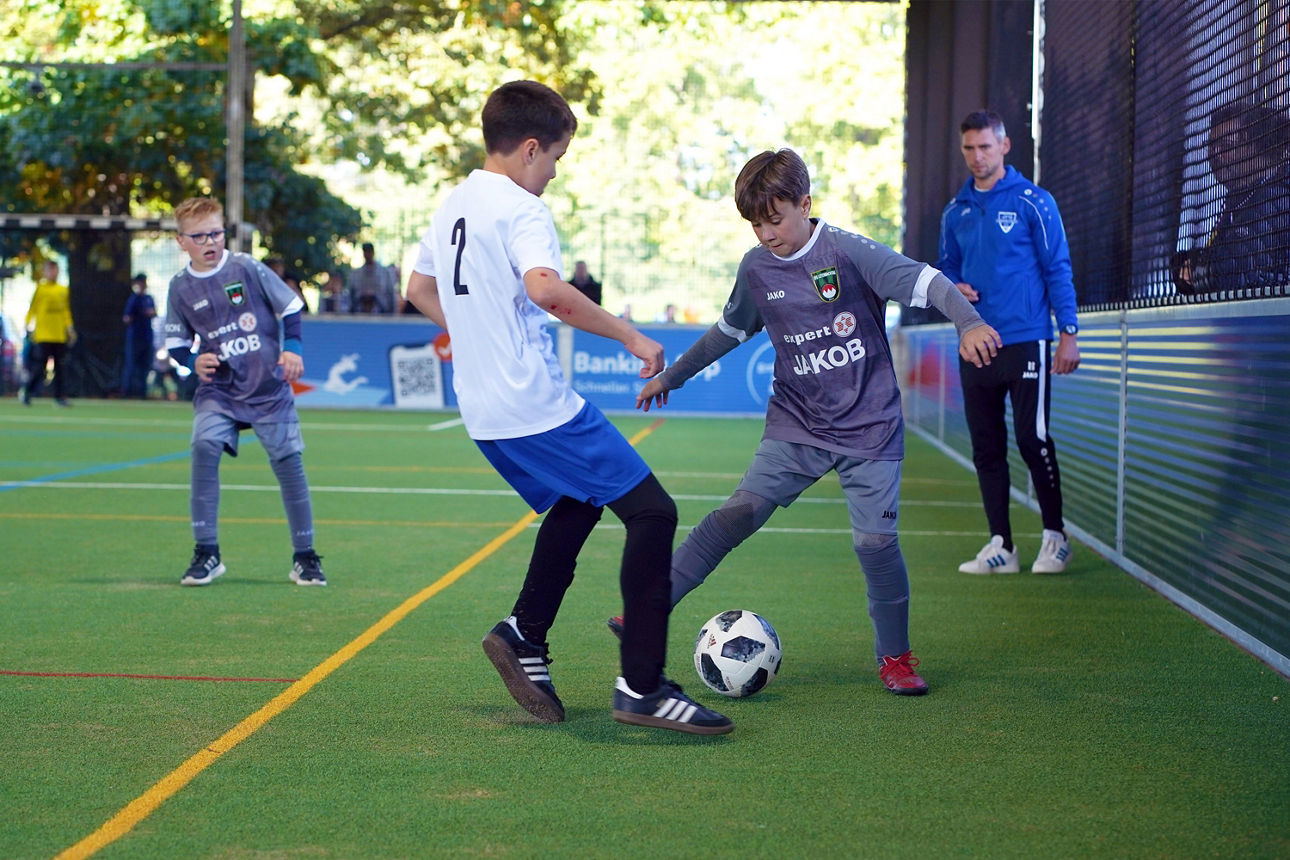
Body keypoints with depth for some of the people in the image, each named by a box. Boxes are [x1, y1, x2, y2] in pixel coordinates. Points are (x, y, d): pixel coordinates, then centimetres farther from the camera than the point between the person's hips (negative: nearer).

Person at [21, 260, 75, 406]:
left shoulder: (63, 290, 12)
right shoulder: (40, 289, -2)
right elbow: (31, 309, -2)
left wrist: (70, 328, 14)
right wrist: (29, 327, -9)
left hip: (60, 335, 5)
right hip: (43, 335, -4)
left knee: (59, 367, 3)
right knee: (39, 366, -5)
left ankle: (59, 396, 8)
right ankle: (27, 391, 11)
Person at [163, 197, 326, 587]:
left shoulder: (247, 267, -4)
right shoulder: (181, 287, 1)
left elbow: (291, 306, 4)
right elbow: (175, 342, 12)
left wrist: (292, 347, -7)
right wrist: (194, 361, -7)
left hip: (269, 386, -1)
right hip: (219, 389, 1)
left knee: (287, 460, -1)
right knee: (204, 445, -22)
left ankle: (304, 556, 13)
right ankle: (206, 552, -14)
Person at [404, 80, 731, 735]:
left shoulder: (452, 207, 14)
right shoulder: (520, 210, -14)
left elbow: (420, 291, 27)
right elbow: (545, 288, -33)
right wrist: (630, 337, -27)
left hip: (484, 410, 10)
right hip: (539, 408, -10)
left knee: (577, 504, 28)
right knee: (652, 512, -7)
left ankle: (524, 636, 23)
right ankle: (642, 687, -9)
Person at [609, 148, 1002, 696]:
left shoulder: (849, 253, -11)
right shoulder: (755, 269, 4)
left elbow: (926, 282, -19)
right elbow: (729, 330, 21)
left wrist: (969, 323, -37)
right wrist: (671, 376, 29)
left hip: (869, 429, -3)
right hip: (796, 426, 3)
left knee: (875, 540, -8)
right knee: (737, 514, -12)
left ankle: (895, 657, 13)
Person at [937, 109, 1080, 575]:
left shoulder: (1033, 201, -2)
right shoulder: (955, 212, 12)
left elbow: (1058, 268, -3)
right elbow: (946, 268, 23)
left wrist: (1068, 333, -8)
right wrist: (954, 287, -1)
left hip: (1025, 342, -5)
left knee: (1033, 440, -5)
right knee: (986, 448, 5)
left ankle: (1055, 537, 8)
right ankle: (1000, 545, 12)